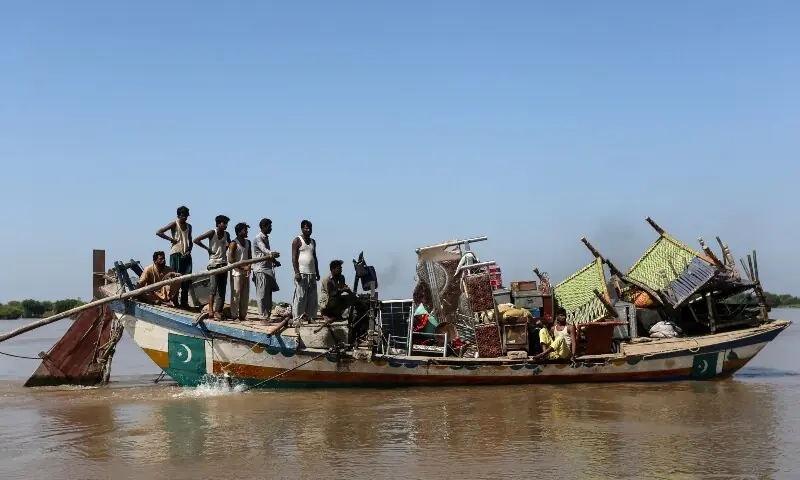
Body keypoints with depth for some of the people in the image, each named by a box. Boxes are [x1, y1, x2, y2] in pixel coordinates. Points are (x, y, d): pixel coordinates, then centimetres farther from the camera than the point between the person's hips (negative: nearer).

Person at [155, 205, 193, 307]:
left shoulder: (189, 226, 17)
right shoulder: (174, 224, -1)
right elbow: (158, 232, -8)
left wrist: (189, 251, 4)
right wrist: (171, 239, -9)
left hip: (186, 255, 5)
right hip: (176, 253, -5)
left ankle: (184, 302, 6)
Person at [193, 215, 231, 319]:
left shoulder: (226, 234, 8)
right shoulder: (212, 233, -8)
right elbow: (196, 240, -11)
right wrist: (207, 248, -11)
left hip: (223, 263, 6)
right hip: (214, 263, -6)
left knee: (222, 288, 4)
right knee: (214, 286, -15)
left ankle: (218, 311, 7)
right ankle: (210, 310, -17)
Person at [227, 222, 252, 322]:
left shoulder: (248, 243, 12)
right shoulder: (234, 243, -9)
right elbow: (230, 259, -14)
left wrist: (249, 266, -4)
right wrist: (243, 267, -17)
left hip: (246, 273, 7)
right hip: (236, 272, -7)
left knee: (245, 295, 8)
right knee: (236, 294, -4)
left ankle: (243, 315, 16)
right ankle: (234, 315, 0)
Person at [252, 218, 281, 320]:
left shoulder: (266, 238, 17)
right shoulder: (258, 238, -12)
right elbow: (263, 249, -32)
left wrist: (274, 260, 17)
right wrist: (271, 254, -51)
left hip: (268, 269, 9)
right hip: (261, 269, -9)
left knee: (268, 294, 10)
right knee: (262, 295, -7)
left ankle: (267, 314, 15)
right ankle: (263, 317, -7)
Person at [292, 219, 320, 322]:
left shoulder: (313, 241, 18)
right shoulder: (297, 241, -2)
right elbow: (294, 257, -8)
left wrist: (317, 272, 17)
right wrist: (297, 272, -16)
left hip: (312, 273, 7)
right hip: (301, 273, -7)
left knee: (312, 297, 4)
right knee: (300, 296, -8)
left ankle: (311, 316, 8)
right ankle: (297, 317, -6)